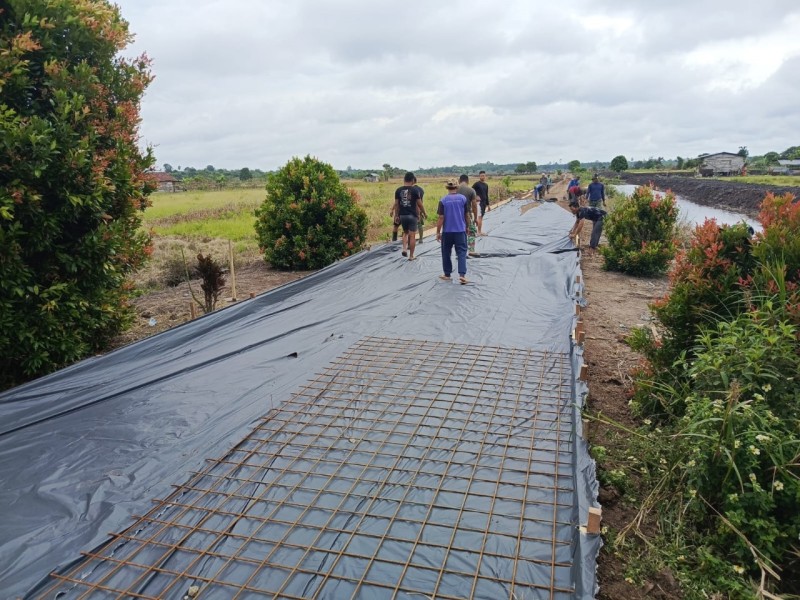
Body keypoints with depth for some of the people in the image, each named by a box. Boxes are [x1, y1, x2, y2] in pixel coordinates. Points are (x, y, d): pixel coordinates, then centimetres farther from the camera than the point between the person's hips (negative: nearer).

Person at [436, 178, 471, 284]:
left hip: (447, 231, 0)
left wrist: (438, 232, 0)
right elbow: (467, 215, 4)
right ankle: (462, 274, -9)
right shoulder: (463, 198, -3)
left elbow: (441, 217, -8)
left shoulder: (443, 200, -7)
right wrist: (467, 226, 21)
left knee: (446, 253, 14)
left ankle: (447, 274, 22)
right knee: (461, 252, 4)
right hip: (460, 230, 1)